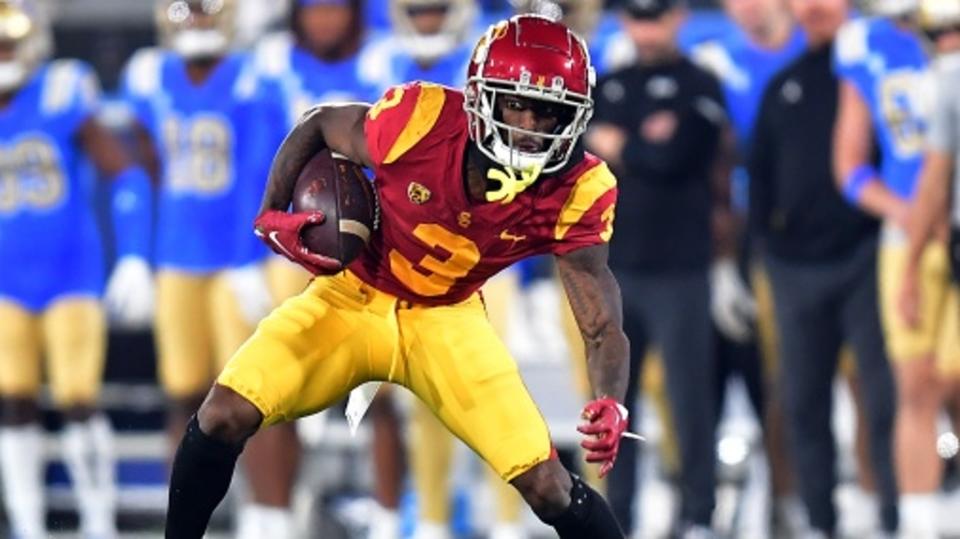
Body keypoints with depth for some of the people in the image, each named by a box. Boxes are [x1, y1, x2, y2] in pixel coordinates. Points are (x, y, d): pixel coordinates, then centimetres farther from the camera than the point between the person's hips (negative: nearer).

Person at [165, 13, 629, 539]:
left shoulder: (574, 193, -23)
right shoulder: (422, 120, -27)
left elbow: (601, 324, -24)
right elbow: (318, 126, -5)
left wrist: (610, 405, -43)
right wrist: (272, 216, -10)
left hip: (447, 319, 1)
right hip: (355, 296, 0)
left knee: (548, 487, -10)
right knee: (226, 416, -17)